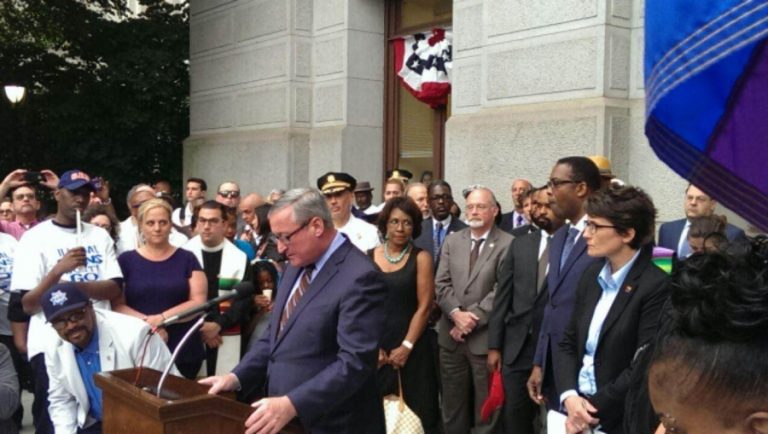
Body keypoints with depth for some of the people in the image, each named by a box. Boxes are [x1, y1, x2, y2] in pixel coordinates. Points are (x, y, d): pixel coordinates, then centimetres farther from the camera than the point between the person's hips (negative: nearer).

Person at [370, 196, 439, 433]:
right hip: (374, 350, 2)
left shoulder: (421, 258, -1)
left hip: (411, 350, -2)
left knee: (412, 413, 3)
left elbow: (424, 307, -5)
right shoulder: (368, 257, 4)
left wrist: (406, 347, -10)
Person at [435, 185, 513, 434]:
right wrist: (456, 313, -12)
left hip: (486, 338, -4)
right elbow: (441, 284, 4)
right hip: (451, 335, 5)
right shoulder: (452, 241, 9)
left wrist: (473, 318, -14)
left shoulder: (508, 244, -7)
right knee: (452, 408, 15)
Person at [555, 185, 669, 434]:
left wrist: (592, 407, -14)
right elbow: (568, 343, 7)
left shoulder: (656, 286, -15)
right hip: (576, 408, 6)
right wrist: (569, 396, -8)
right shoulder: (592, 275, 5)